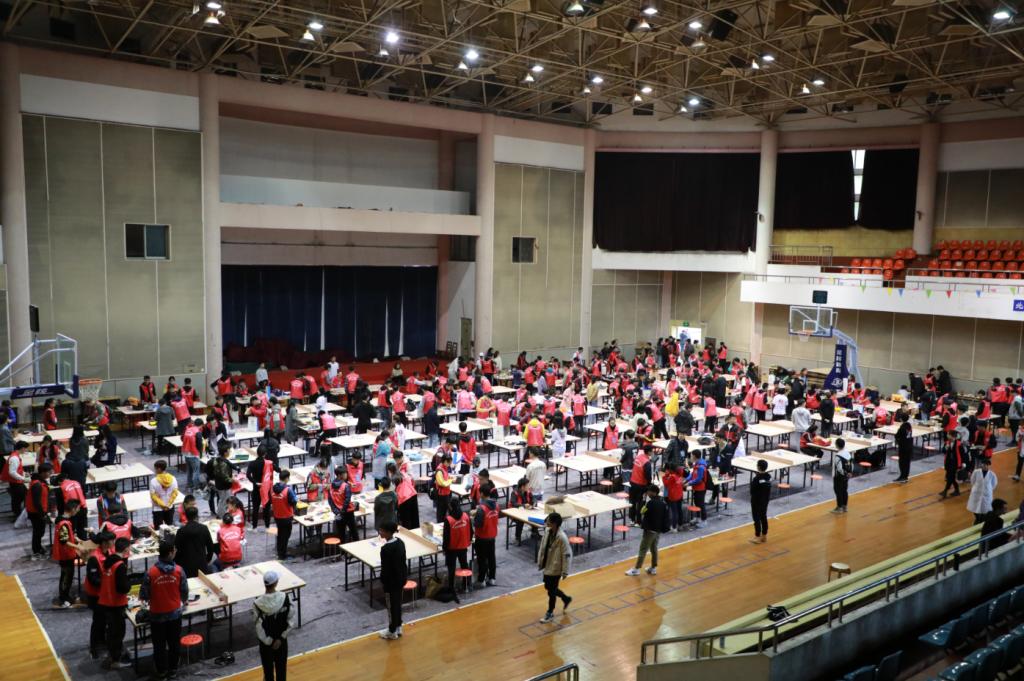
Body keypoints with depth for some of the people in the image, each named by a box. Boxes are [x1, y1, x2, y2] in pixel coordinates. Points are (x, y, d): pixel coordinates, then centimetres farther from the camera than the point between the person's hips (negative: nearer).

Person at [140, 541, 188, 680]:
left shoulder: (151, 572, -19)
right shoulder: (179, 570, -14)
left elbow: (143, 595, -11)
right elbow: (184, 591, -4)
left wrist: (149, 599, 13)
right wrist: (184, 601, 19)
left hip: (157, 614, -1)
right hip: (175, 613, 1)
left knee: (159, 644, 15)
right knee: (174, 642, 18)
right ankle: (173, 669, 29)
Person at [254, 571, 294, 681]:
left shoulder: (258, 604, -22)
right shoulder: (285, 598, -17)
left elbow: (260, 630, -20)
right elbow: (292, 621, -13)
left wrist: (270, 642, -8)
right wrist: (281, 638, -6)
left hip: (265, 643, -1)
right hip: (282, 640, 1)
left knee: (268, 669, 16)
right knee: (281, 667, 18)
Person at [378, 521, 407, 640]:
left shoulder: (386, 548, -27)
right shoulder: (400, 542, -2)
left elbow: (385, 567, -20)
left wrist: (382, 581, -6)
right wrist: (402, 577, 17)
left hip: (391, 581, -8)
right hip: (401, 577, 8)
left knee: (391, 605, 8)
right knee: (398, 603, 21)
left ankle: (392, 632, 22)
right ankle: (398, 627, 34)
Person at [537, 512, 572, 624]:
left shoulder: (562, 538, -27)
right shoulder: (547, 531, -5)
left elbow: (567, 555, -20)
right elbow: (543, 547, 8)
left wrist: (565, 572, -15)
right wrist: (540, 562, 13)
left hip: (555, 568, -7)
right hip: (547, 566, 8)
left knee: (551, 591, 6)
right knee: (549, 588, 20)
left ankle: (550, 614, 25)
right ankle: (566, 599, 44)